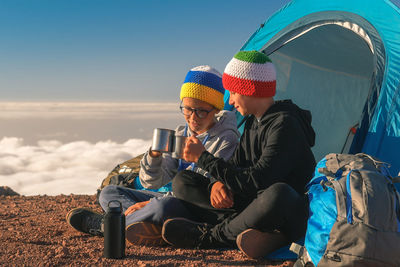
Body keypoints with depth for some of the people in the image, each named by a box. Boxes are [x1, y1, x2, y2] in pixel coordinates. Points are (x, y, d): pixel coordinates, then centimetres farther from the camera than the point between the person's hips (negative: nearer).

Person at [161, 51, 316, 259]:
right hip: (252, 206, 8)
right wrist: (217, 183, -11)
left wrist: (202, 158, -19)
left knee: (277, 193, -45)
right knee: (182, 182, 4)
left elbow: (254, 182, -26)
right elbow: (236, 166, 13)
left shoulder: (284, 125, -19)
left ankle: (210, 235, -20)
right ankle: (241, 226, -20)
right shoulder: (253, 122, 10)